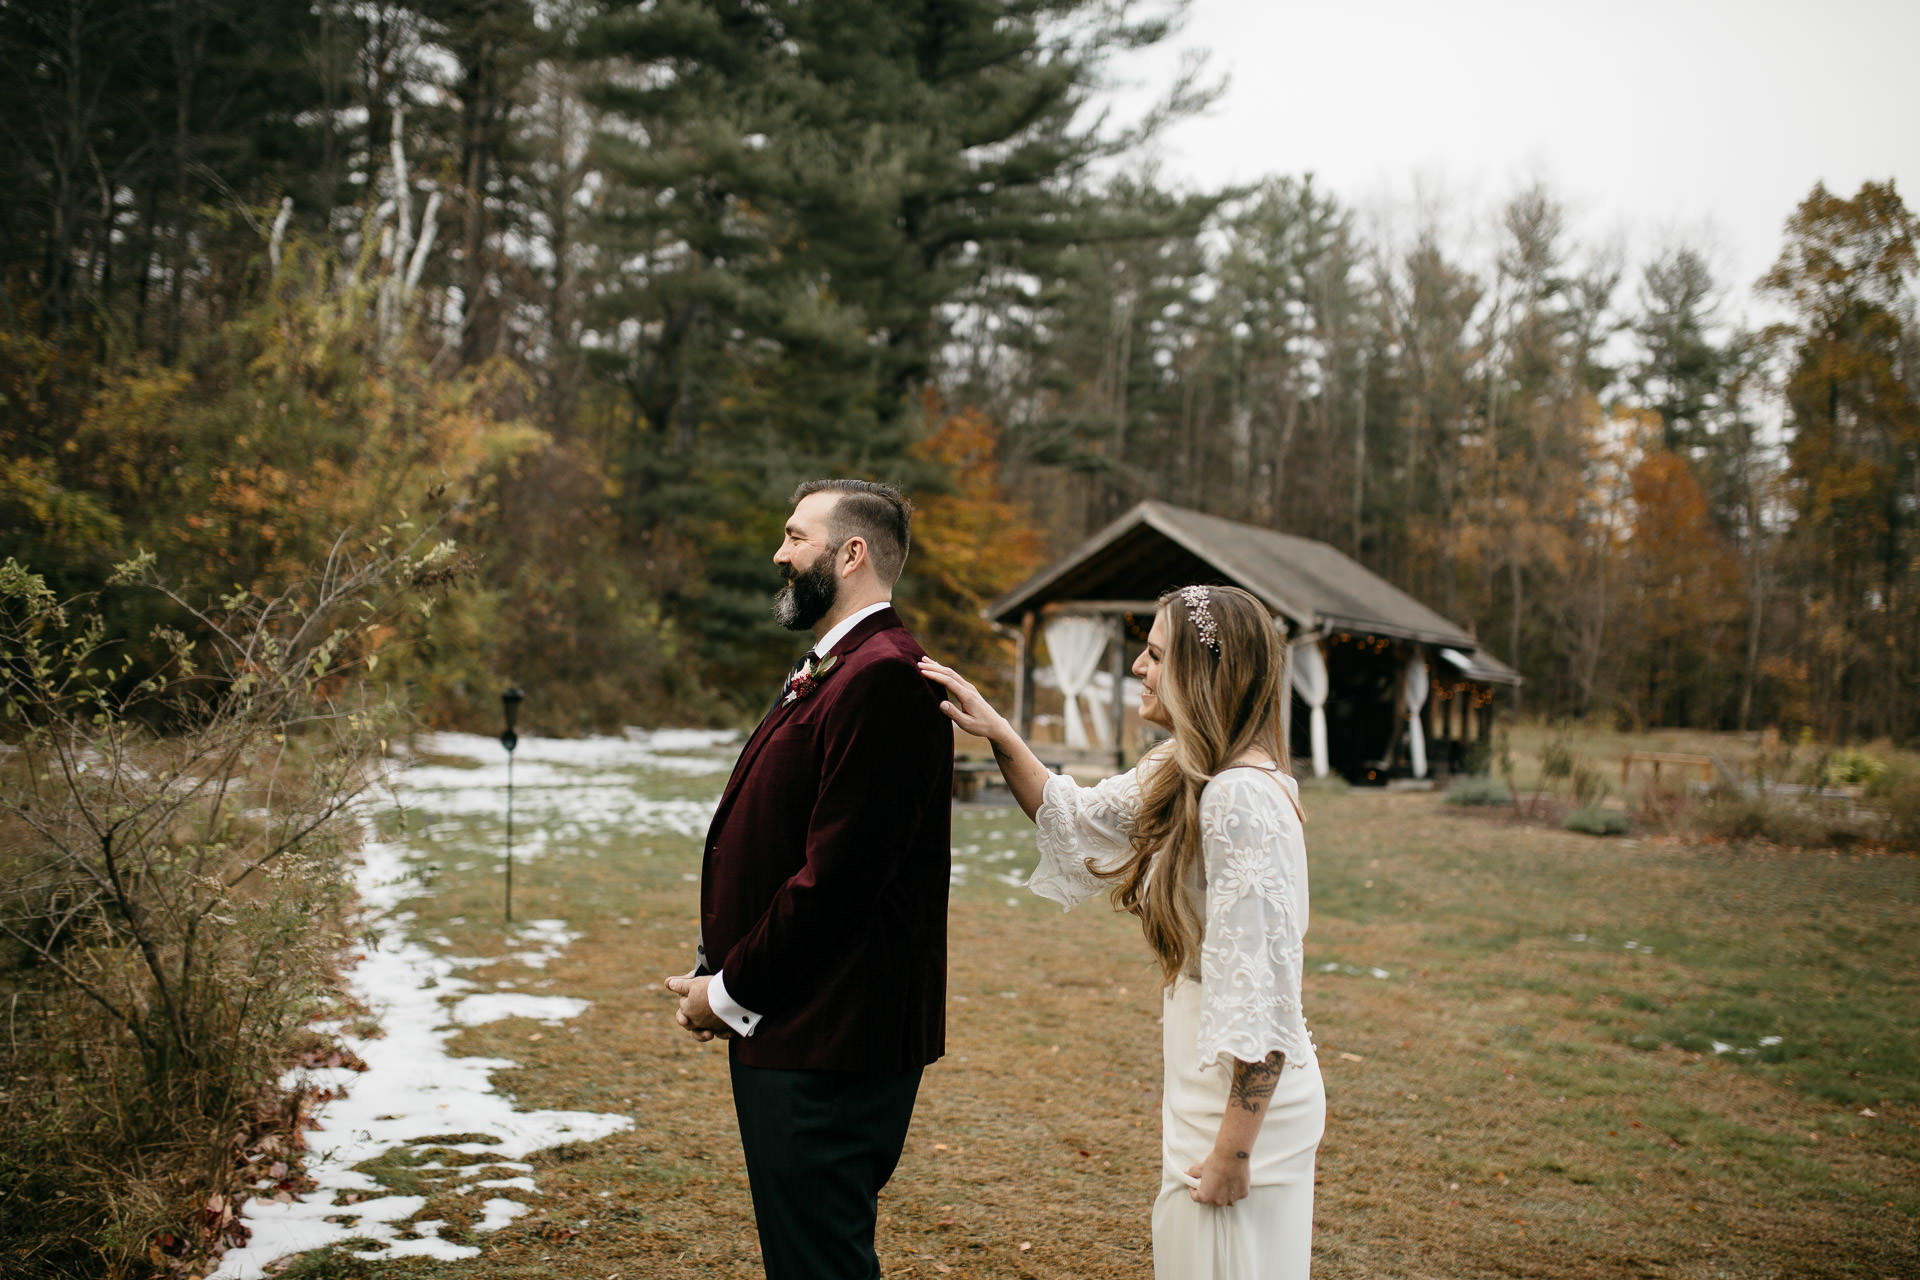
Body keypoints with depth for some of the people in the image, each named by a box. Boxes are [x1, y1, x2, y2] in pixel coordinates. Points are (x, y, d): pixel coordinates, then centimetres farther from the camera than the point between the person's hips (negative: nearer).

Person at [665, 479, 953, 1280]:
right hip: (783, 1034, 10)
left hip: (829, 1047, -10)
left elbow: (836, 874, -23)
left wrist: (733, 993, -12)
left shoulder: (882, 678, -18)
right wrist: (721, 972, 6)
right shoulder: (822, 673, 16)